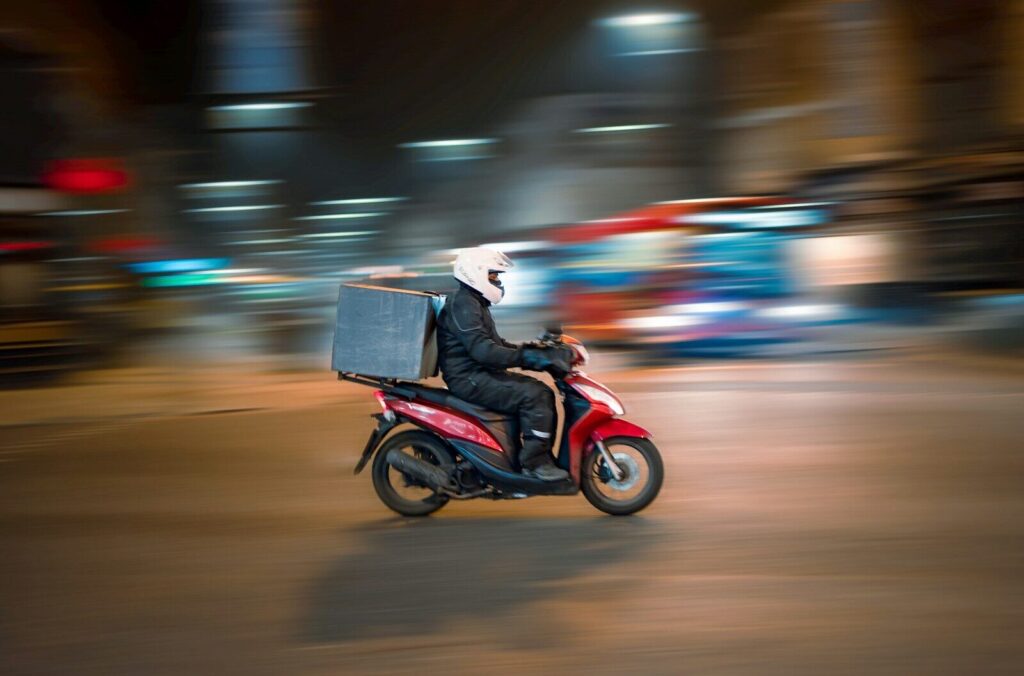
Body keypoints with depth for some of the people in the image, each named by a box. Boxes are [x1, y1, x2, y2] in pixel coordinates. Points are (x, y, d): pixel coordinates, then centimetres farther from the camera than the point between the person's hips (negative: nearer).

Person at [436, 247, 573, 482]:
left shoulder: (476, 304, 20)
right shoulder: (462, 304, -15)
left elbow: (495, 344, 26)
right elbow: (481, 350, -27)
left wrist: (533, 350, 15)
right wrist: (525, 357, -30)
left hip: (480, 374, 11)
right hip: (469, 379, -11)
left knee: (543, 392, 5)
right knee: (534, 396, -22)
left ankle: (544, 456, 6)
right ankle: (534, 462, -18)